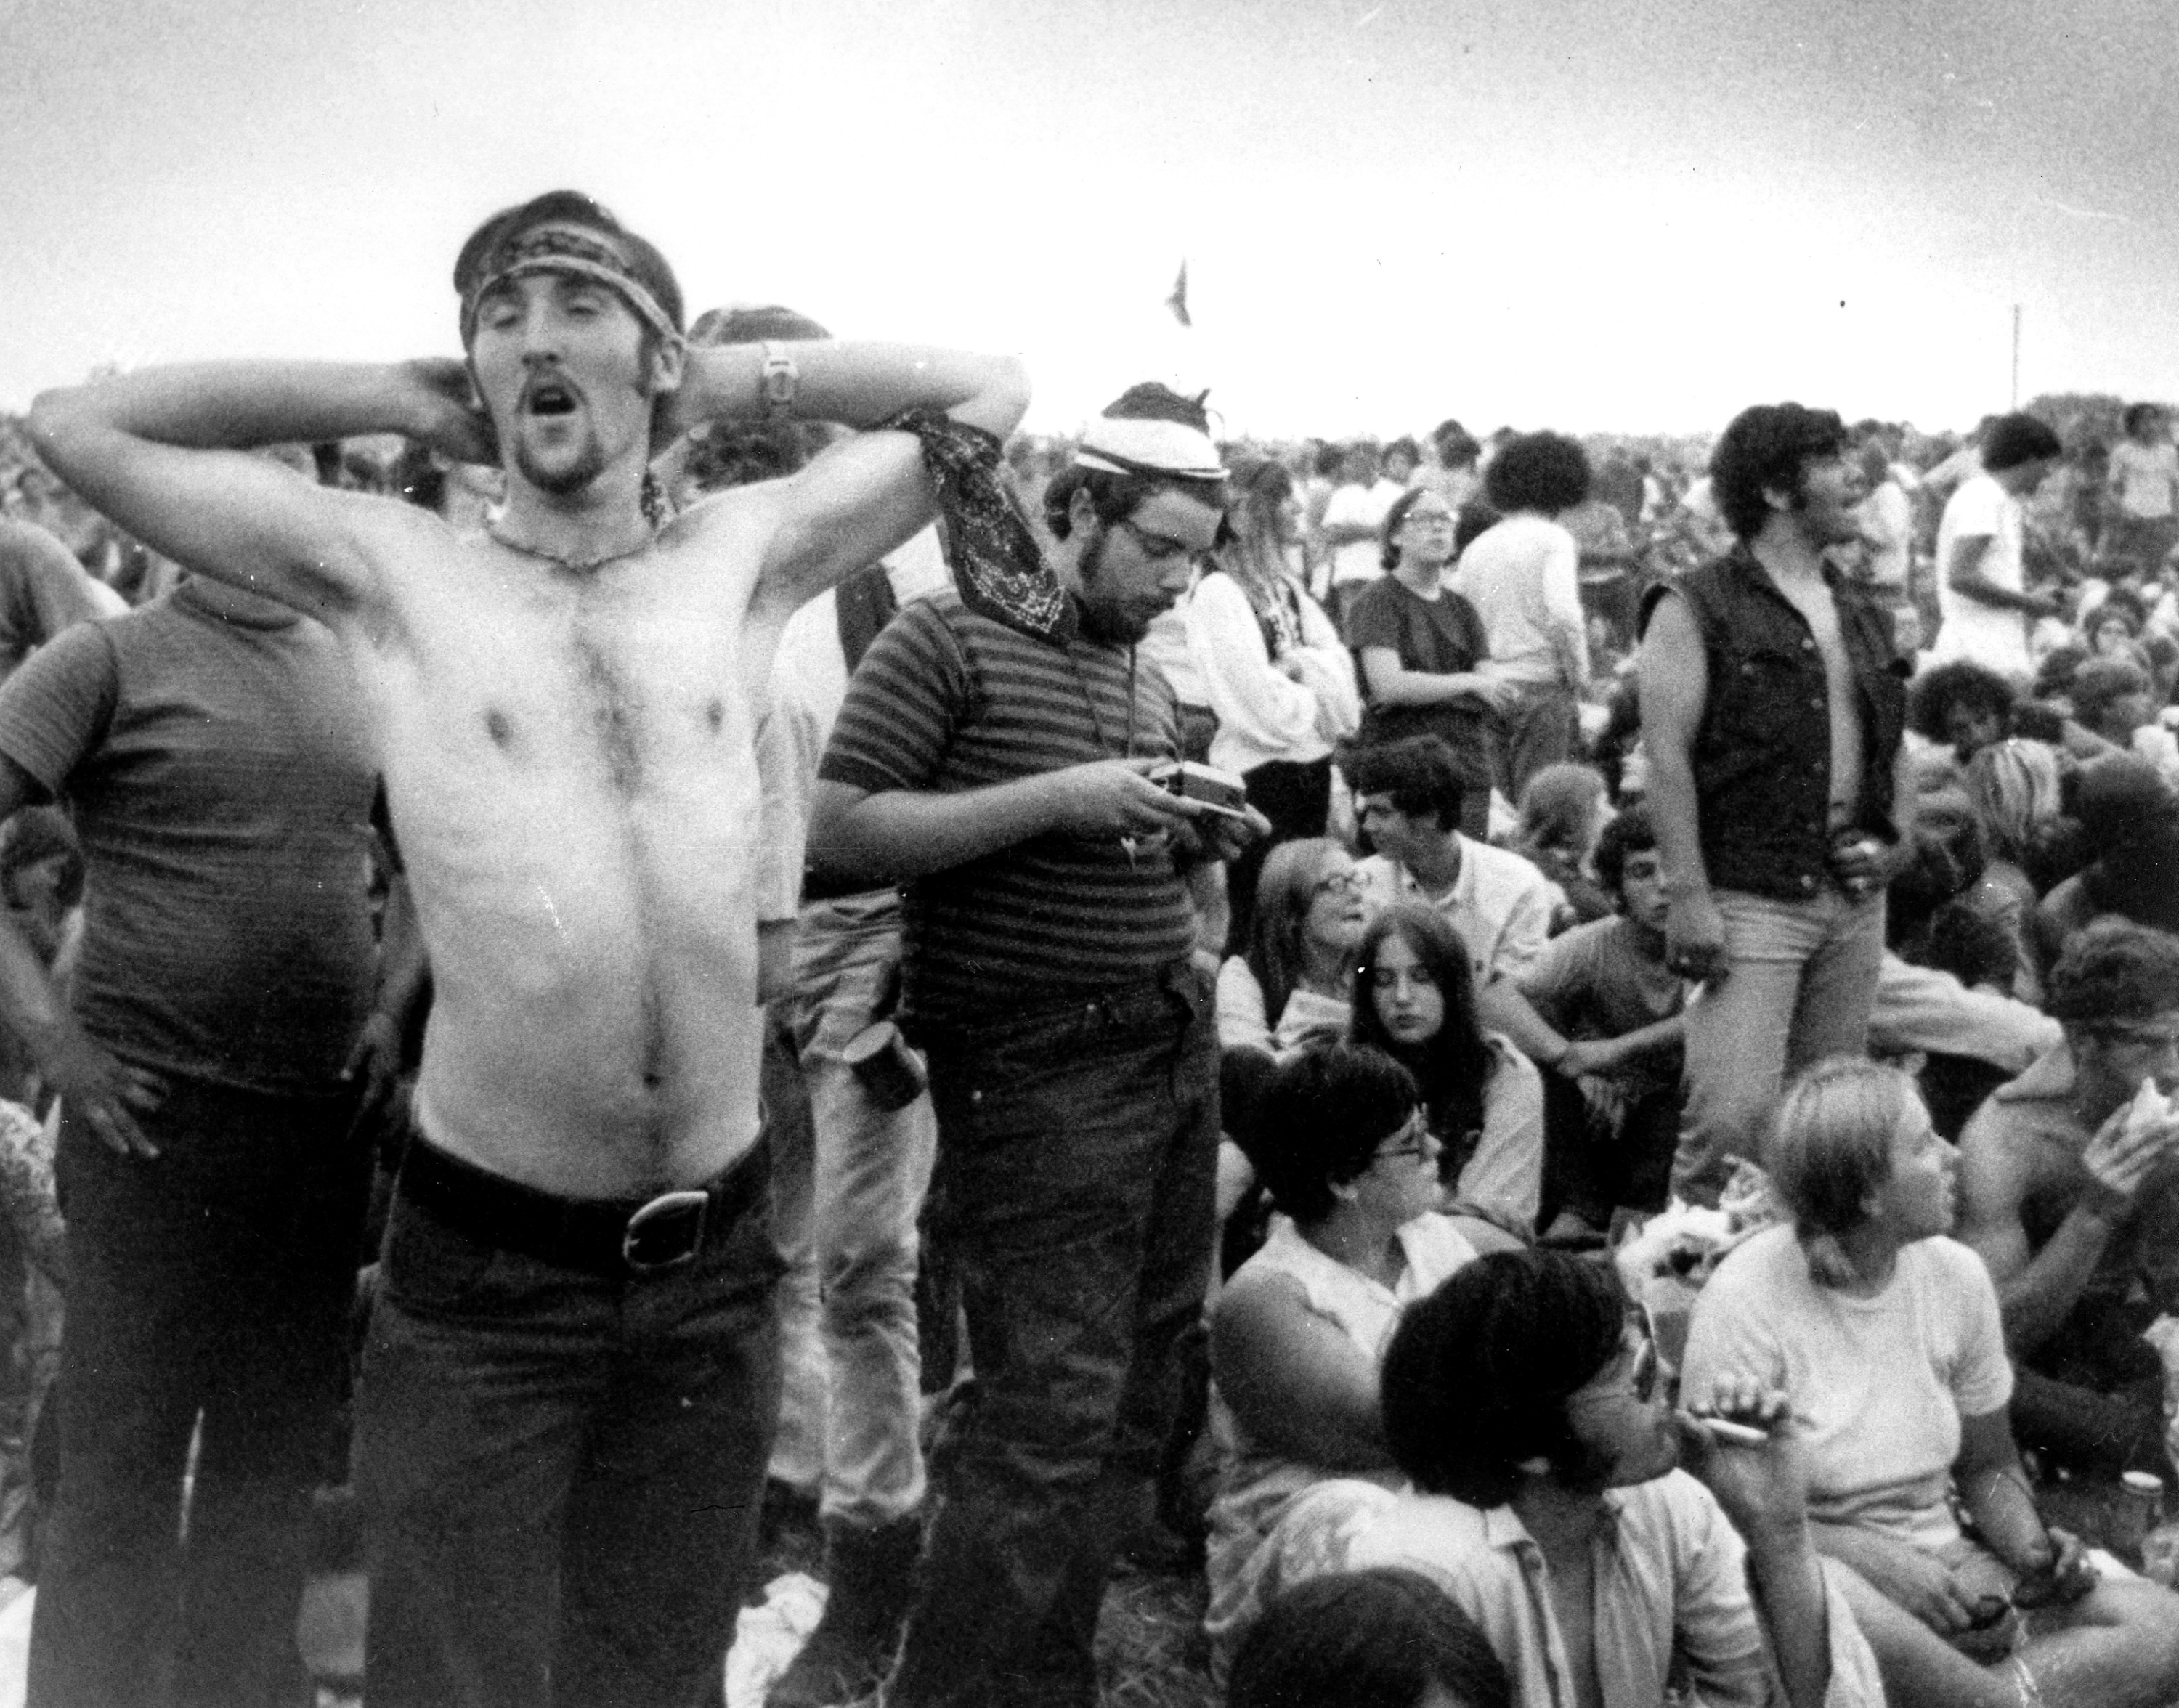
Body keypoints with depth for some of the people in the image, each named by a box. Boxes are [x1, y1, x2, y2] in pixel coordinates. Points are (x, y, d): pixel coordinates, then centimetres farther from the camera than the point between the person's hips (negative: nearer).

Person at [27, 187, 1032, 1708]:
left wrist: (729, 380, 8)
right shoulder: (392, 573, -2)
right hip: (485, 1270, -3)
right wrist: (388, 396, 1)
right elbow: (77, 425, -1)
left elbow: (989, 393, 14)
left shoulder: (743, 555, 6)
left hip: (715, 1257, 3)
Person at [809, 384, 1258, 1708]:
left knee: (1139, 1398, 12)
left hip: (1177, 1049, 8)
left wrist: (1194, 845, 2)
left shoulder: (1150, 682, 15)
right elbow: (841, 831, -14)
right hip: (1037, 1069, -8)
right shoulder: (950, 638, -7)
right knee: (1054, 1409, -9)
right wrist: (1056, 798, -19)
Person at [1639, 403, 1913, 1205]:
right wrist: (1688, 896, -17)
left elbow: (1895, 746, 24)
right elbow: (1666, 756, -11)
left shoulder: (1862, 614, 17)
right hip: (1749, 897, -6)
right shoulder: (1697, 609, -5)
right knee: (1733, 1116, -13)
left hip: (1856, 901, 7)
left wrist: (1894, 837, 6)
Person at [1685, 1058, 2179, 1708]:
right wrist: (1876, 1557, -23)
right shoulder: (1746, 1297, -14)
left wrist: (2035, 1548, -6)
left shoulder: (1957, 1275, 3)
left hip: (1945, 1568, 5)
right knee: (1840, 1598, -41)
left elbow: (1987, 1465, 14)